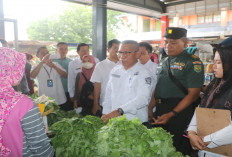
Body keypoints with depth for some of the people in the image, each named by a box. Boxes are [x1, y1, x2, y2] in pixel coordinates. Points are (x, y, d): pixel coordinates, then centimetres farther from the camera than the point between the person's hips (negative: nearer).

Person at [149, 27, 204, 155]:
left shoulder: (193, 62, -9)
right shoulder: (163, 62, 14)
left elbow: (193, 94, -14)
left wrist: (171, 114, -19)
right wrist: (149, 108, 9)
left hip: (180, 112, -6)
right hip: (160, 112, 7)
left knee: (177, 149, 2)